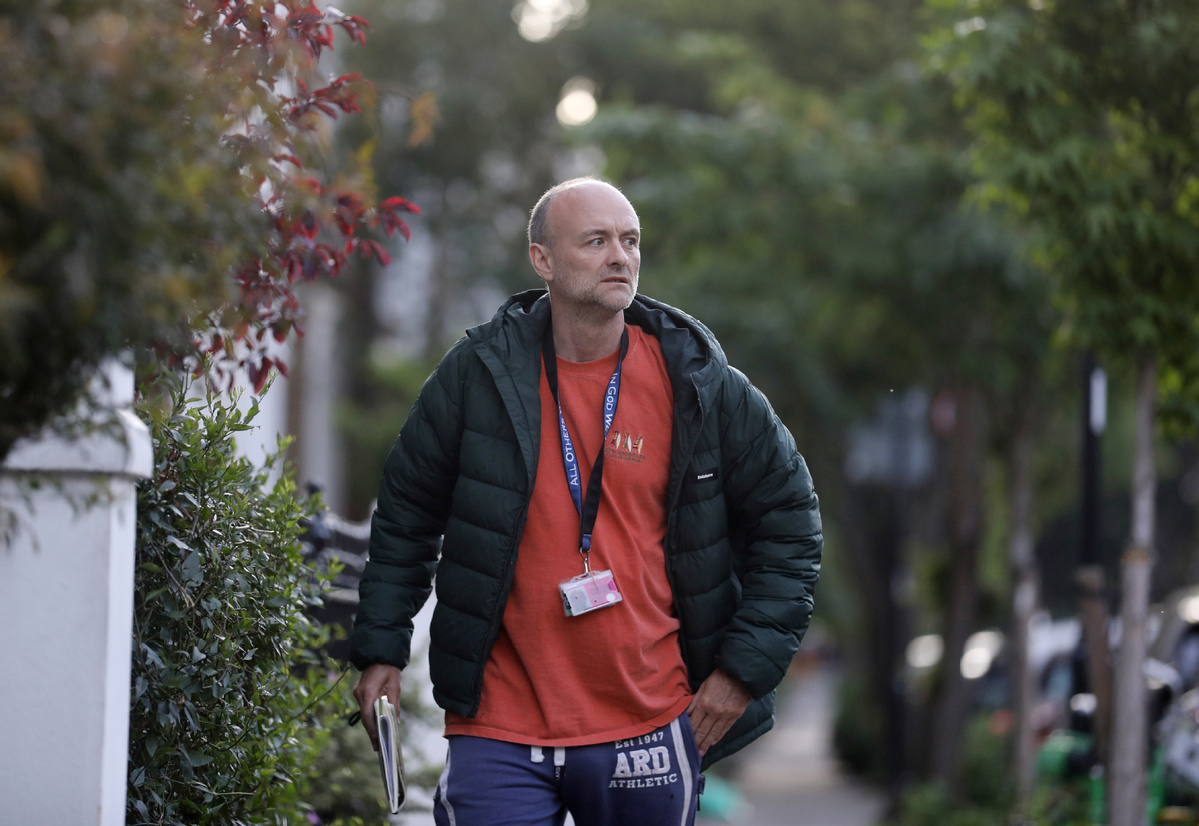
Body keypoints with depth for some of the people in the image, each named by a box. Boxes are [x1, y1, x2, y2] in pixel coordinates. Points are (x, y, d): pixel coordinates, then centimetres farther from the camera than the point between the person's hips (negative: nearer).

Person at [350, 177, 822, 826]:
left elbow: (788, 521, 8)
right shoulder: (480, 374, 0)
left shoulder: (698, 383, 0)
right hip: (500, 729, -1)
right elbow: (407, 514, 11)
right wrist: (382, 650, 7)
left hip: (650, 724, 1)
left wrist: (745, 668, 3)